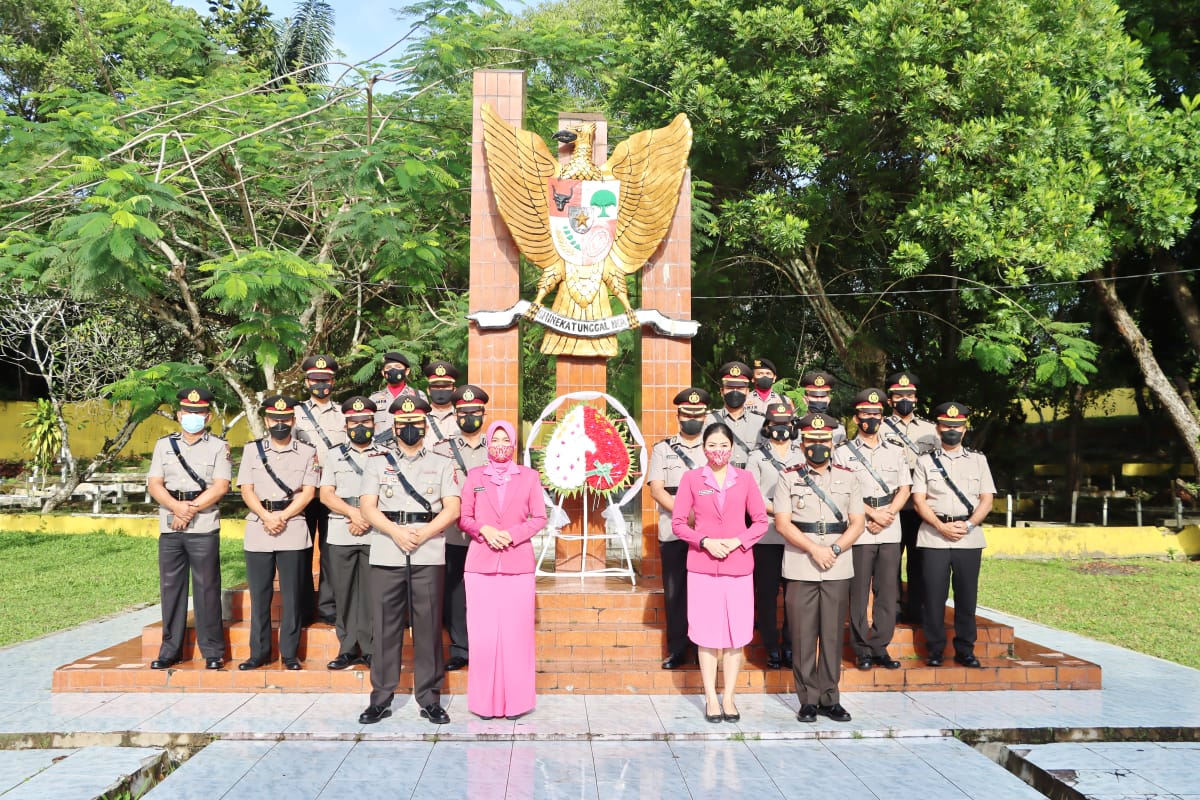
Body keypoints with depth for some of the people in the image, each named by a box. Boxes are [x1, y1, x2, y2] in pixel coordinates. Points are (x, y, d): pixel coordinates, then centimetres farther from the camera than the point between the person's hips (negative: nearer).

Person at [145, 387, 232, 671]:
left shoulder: (219, 447, 4)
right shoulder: (164, 445, 13)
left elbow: (220, 487, -6)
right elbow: (154, 484, 3)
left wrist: (191, 508, -13)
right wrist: (177, 507, -14)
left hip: (204, 528, -3)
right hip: (169, 527, 3)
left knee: (207, 589, -1)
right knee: (170, 588, 8)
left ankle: (213, 651, 7)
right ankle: (170, 650, 18)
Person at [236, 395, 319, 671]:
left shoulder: (307, 452, 6)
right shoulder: (252, 449, 11)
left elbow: (308, 492, -1)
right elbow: (246, 490, 3)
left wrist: (282, 517, -12)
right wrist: (267, 517, -11)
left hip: (293, 530, -1)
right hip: (258, 528, 2)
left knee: (292, 595, 2)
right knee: (259, 595, 6)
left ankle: (289, 653, 10)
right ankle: (259, 652, 15)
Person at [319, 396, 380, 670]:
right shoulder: (334, 455, 14)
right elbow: (326, 494, 5)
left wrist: (367, 519, -11)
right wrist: (353, 512, -10)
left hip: (374, 533, -2)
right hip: (340, 535, 2)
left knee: (372, 593, -2)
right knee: (343, 593, 4)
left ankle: (370, 649, 5)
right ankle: (348, 648, 12)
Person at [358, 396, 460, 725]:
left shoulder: (442, 463, 10)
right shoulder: (377, 462, 11)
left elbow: (452, 508, 1)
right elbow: (367, 506, 1)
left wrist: (423, 533, -13)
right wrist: (397, 533, -13)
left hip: (429, 556, 0)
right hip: (386, 556, 1)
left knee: (428, 627, 2)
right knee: (385, 627, 3)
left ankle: (429, 699, 11)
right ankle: (381, 698, 13)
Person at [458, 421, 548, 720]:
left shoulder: (529, 476, 9)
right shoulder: (474, 476, 11)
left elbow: (539, 518, 5)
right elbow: (463, 518, 9)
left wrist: (512, 534, -10)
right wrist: (484, 530, -10)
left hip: (518, 563, 0)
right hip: (480, 563, 1)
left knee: (516, 633, -1)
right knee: (483, 633, -1)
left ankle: (516, 700, 9)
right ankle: (485, 701, 9)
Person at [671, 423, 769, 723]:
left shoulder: (744, 478, 5)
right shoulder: (691, 478, 2)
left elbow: (761, 521, 6)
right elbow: (678, 523, 2)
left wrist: (737, 541, -9)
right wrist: (705, 541, -11)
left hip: (738, 566, 1)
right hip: (702, 566, -1)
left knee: (736, 633, 4)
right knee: (707, 633, 3)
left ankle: (729, 697, 16)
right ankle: (711, 699, 13)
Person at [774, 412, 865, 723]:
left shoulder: (848, 478, 10)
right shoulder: (789, 478, 3)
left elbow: (857, 523, 6)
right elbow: (782, 522, -4)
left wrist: (834, 549, -10)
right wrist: (815, 549, -14)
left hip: (838, 570, 2)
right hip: (800, 568, -2)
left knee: (833, 635, 6)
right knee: (803, 636, 1)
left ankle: (830, 699, 16)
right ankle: (808, 700, 10)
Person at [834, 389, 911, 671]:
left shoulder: (895, 452, 14)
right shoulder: (843, 452, 3)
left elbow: (904, 489, 8)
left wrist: (887, 516, -7)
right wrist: (874, 514, -13)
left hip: (890, 531, 3)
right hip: (858, 530, -3)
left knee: (888, 592, 4)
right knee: (859, 592, 0)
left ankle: (879, 647, 12)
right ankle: (862, 650, 8)